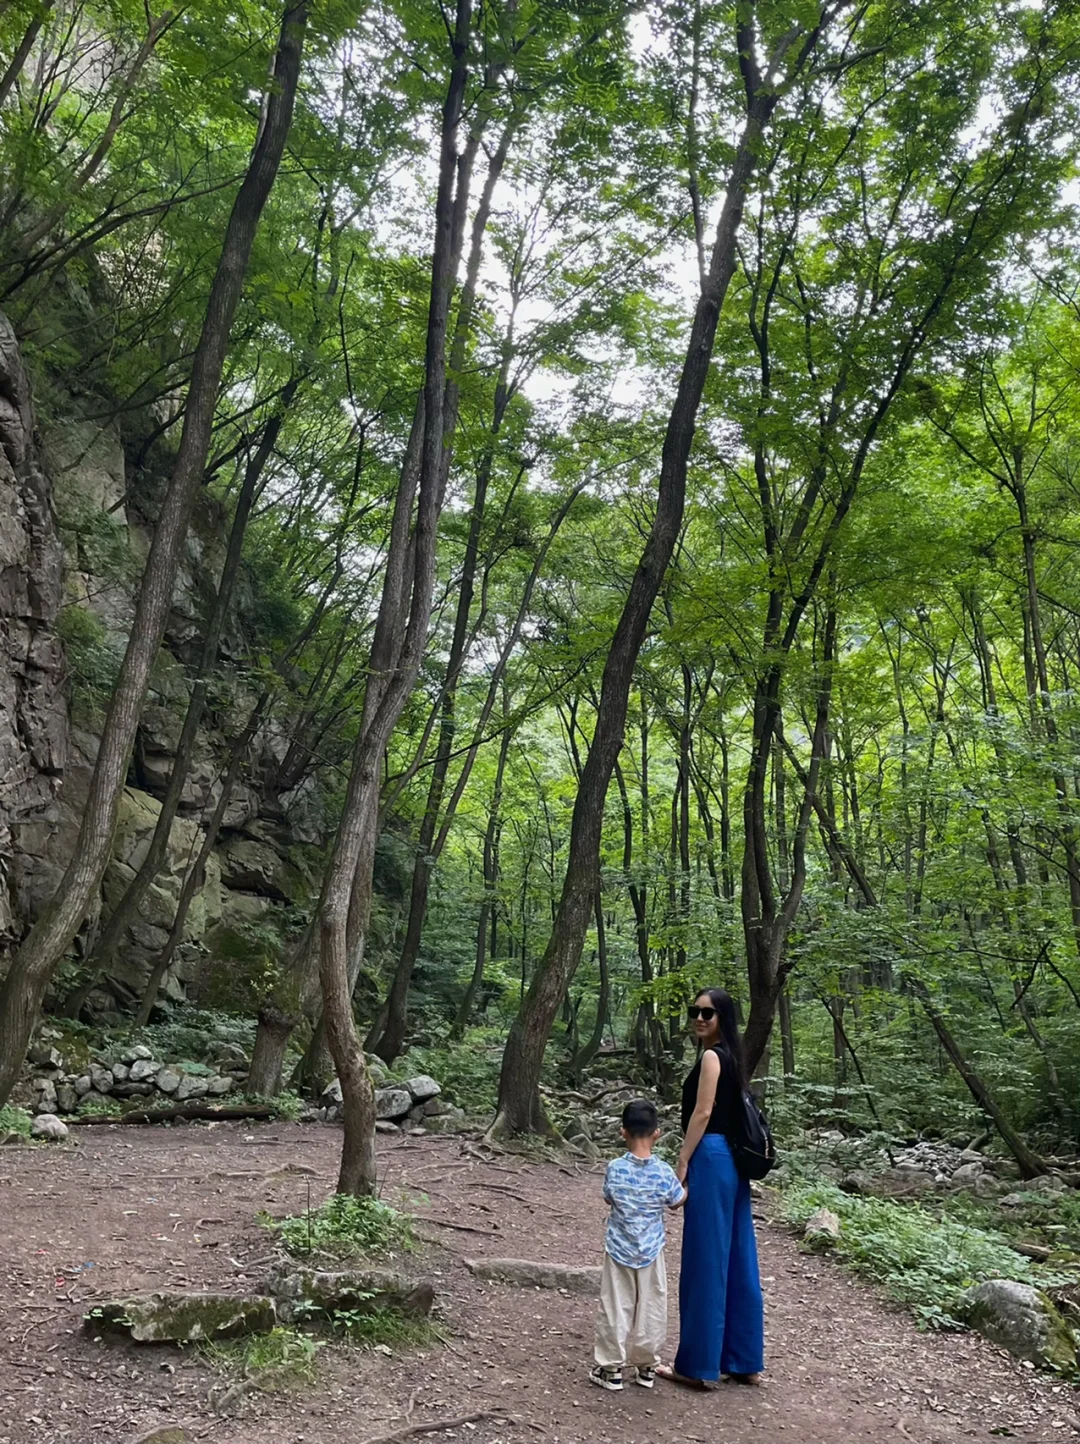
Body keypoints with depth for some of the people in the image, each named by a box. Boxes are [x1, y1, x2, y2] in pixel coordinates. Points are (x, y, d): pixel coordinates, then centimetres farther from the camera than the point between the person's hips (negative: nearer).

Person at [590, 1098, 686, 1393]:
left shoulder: (614, 1168, -16)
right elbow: (677, 1202, 1)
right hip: (650, 1251, 0)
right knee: (650, 1309, 15)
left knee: (616, 1308, 10)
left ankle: (611, 1368, 17)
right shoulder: (664, 1172, -16)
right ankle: (647, 1367, 26)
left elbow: (609, 1199, 2)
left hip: (619, 1249, 0)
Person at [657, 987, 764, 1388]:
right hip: (732, 1160, 9)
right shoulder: (730, 1056, 14)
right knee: (735, 1260, 13)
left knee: (705, 1261, -1)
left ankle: (698, 1365, 8)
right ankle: (743, 1361, 22)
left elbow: (702, 1114, -16)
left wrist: (681, 1167, -13)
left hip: (710, 1160, -9)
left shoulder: (711, 1056, -12)